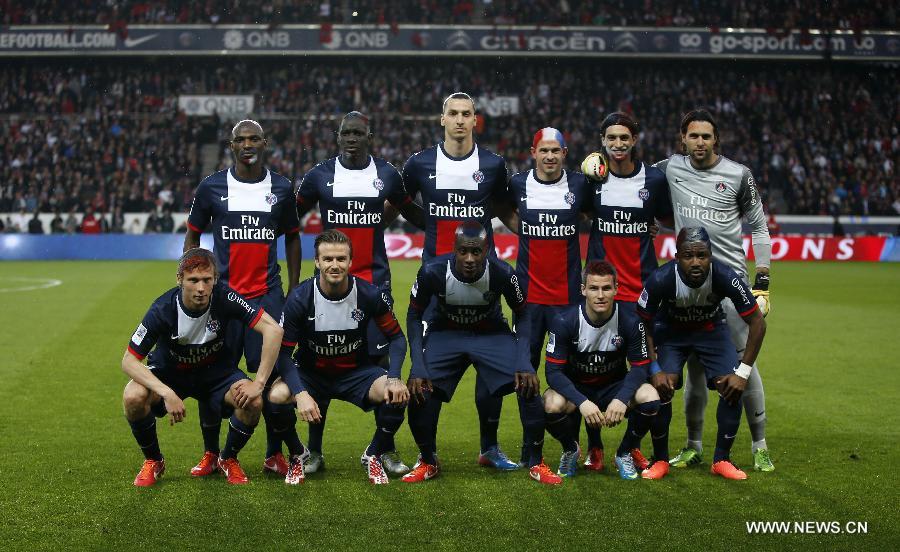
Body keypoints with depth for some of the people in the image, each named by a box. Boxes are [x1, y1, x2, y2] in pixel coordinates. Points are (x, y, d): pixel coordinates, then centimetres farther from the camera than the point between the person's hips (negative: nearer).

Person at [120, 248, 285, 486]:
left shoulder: (224, 297, -26)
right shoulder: (162, 309, -27)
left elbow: (273, 329, -26)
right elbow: (129, 360, -23)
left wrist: (259, 382, -30)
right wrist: (167, 393, -37)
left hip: (217, 371, 1)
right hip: (169, 372, 0)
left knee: (253, 402, -27)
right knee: (133, 397, -30)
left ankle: (228, 459, 4)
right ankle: (153, 461, 0)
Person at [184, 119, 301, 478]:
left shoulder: (281, 189, 6)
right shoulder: (211, 188, 3)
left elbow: (292, 240, 15)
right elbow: (192, 237, 11)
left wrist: (293, 293, 9)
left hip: (268, 296, 0)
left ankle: (274, 454, 10)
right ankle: (210, 454, 15)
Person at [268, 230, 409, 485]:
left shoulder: (370, 295, -16)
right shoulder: (300, 298, -19)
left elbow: (396, 337, -2)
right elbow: (283, 352, -15)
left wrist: (394, 378, -21)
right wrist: (300, 393, -32)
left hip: (357, 372, 1)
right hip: (311, 373, -1)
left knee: (398, 395, -28)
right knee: (275, 396, -31)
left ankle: (373, 456, 3)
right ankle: (298, 455, 2)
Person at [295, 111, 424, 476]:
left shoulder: (387, 175, 4)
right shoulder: (319, 176, 2)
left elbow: (413, 213, 19)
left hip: (375, 281, 0)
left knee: (381, 361, -2)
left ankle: (387, 451, 10)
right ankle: (314, 451, 11)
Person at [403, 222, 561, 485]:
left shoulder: (502, 273, -26)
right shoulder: (432, 272, -26)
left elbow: (522, 314, -7)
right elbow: (414, 315, -9)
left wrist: (524, 362, -20)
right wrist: (417, 367, -20)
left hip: (492, 333, 0)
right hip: (445, 333, 0)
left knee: (529, 385, -20)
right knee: (420, 391, -21)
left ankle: (535, 462, 1)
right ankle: (427, 462, 7)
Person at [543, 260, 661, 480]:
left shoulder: (630, 322, -17)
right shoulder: (564, 321, -20)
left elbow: (640, 367, -11)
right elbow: (554, 371, -19)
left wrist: (621, 399, -30)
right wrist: (582, 402, -35)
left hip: (614, 387, 1)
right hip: (576, 388, -1)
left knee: (650, 397, -29)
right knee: (552, 404, -34)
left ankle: (625, 453, 1)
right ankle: (571, 450, 3)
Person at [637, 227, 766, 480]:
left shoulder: (725, 278, -32)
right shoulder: (661, 279, -34)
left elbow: (757, 323, -20)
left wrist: (743, 372, -22)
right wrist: (654, 370, -23)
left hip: (712, 329, 1)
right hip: (670, 329, -1)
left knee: (733, 389, -14)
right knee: (661, 387, -20)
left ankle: (721, 460, 4)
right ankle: (660, 460, 0)